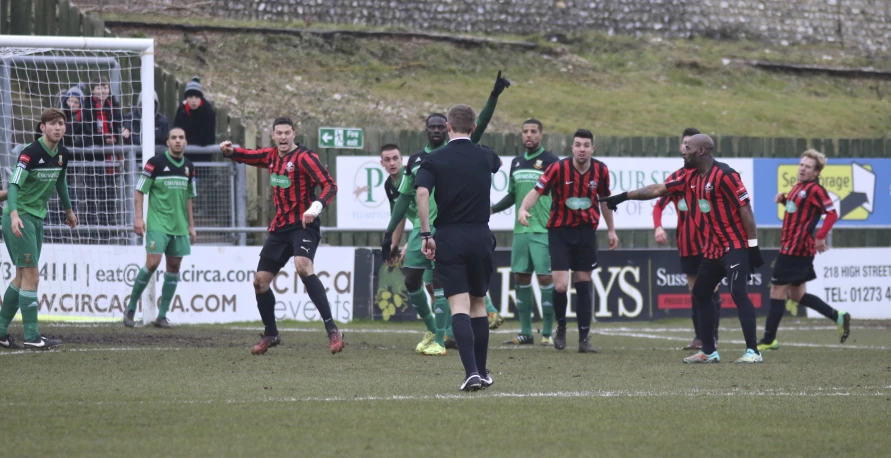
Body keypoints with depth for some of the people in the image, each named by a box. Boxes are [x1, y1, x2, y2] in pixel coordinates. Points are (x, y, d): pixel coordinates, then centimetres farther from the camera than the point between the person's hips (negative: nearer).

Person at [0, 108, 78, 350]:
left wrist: (68, 210, 33)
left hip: (37, 218, 9)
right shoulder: (30, 153, -20)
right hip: (20, 217, -9)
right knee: (31, 274, -10)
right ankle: (32, 337, -9)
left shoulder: (62, 154, 4)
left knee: (23, 276, 13)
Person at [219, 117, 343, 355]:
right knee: (260, 281, 8)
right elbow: (246, 156, 27)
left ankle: (332, 330, -35)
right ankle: (270, 335, 28)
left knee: (302, 266, -33)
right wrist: (230, 151, 3)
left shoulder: (304, 157, -11)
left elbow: (330, 186, -19)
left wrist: (315, 208, -36)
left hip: (303, 226, -8)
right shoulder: (272, 156, 11)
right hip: (280, 228, 8)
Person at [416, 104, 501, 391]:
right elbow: (499, 166, 31)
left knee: (459, 306, -7)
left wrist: (426, 234, -13)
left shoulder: (434, 160, -2)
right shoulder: (485, 157, 6)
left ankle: (471, 372, -21)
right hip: (480, 236, 2)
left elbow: (422, 194, -17)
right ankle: (482, 372, 21)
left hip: (449, 238, -2)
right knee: (479, 304, 16)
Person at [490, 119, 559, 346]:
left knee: (545, 277, -6)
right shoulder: (517, 163, 15)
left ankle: (547, 333, -1)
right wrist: (491, 209, 12)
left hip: (543, 230, -6)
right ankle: (526, 332, 12)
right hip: (520, 230, 6)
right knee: (521, 277, 5)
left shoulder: (550, 161, -3)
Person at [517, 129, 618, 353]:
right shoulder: (558, 168, -14)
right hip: (560, 231, -3)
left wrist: (611, 230, 19)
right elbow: (536, 191, -18)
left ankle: (584, 338, 9)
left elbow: (605, 199, 13)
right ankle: (561, 327, 17)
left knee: (583, 282, 5)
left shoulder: (601, 170, -3)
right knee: (560, 285, -11)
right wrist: (523, 209, -38)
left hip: (586, 231, 3)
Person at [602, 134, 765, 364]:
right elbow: (657, 190, 16)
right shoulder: (691, 177, 9)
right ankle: (708, 351, 21)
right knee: (700, 294, 13)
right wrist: (623, 196, 16)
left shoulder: (724, 175, -16)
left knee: (738, 292, -20)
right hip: (713, 248, 10)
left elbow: (745, 209, -17)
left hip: (735, 247, -10)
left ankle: (753, 351, -22)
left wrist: (753, 246, -19)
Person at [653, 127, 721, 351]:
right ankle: (699, 337, 12)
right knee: (695, 291, 7)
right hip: (687, 245, 3)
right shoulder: (676, 177, 6)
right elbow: (659, 204, 6)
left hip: (709, 242, -3)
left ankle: (712, 337, -5)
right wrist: (658, 226, -13)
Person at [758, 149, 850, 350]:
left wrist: (820, 237, -27)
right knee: (797, 294, 16)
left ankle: (768, 340, 2)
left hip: (796, 249, -10)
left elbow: (832, 214, -21)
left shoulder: (815, 190, -14)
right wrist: (783, 200, 9)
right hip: (789, 247, 10)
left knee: (777, 291, -4)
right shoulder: (798, 187, 13)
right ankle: (838, 317, 19)